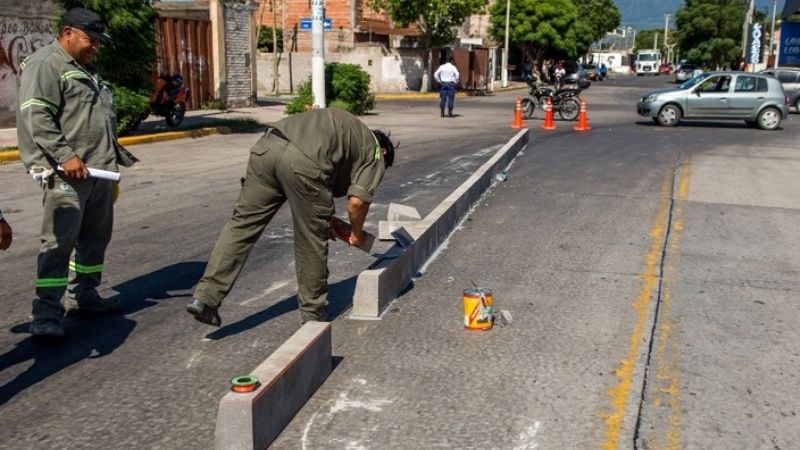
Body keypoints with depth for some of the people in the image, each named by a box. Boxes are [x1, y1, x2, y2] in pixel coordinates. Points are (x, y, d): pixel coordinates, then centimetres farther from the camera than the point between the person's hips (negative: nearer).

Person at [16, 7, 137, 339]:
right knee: (59, 242, -11)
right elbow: (36, 116, -17)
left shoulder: (85, 69, 23)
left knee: (95, 238, 13)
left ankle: (83, 296, 25)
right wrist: (65, 156, -23)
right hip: (66, 173, -9)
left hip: (98, 172, 10)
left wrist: (116, 157, 24)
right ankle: (47, 315, -9)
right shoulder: (45, 64, -7)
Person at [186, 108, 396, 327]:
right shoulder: (373, 152, 20)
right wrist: (357, 233, 27)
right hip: (304, 161, -6)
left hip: (266, 146, 6)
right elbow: (357, 202, 8)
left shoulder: (341, 123, 40)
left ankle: (205, 297, 4)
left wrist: (325, 219, 46)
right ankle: (312, 313, 23)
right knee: (312, 240, 9)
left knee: (242, 223, 8)